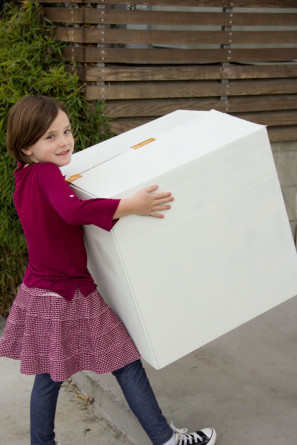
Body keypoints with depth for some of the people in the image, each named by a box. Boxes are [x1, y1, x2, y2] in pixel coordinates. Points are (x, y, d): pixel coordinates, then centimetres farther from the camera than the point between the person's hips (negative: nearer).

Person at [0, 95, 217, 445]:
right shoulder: (46, 174, -23)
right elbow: (72, 210, -43)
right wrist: (132, 206, -42)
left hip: (38, 296, 8)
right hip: (71, 297, -8)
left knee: (48, 378, 19)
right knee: (127, 364, 7)